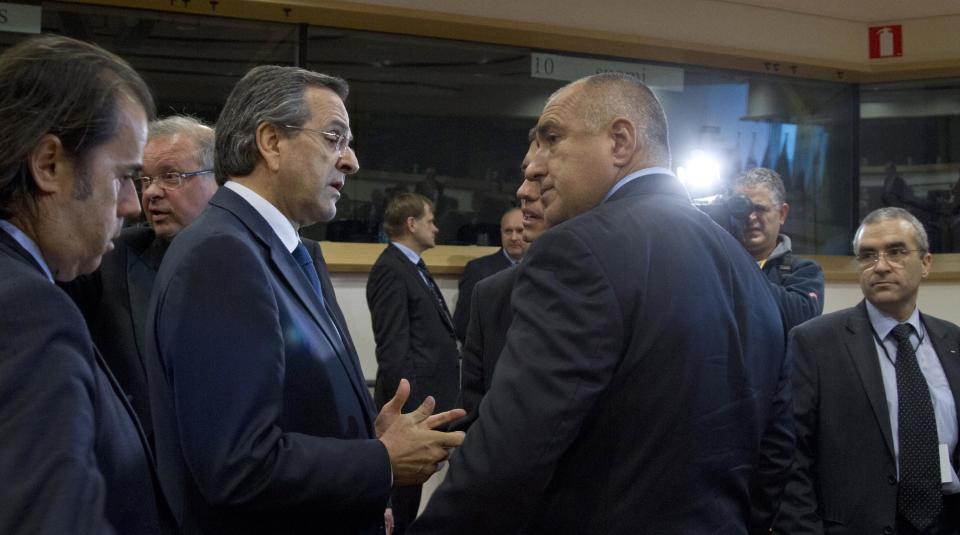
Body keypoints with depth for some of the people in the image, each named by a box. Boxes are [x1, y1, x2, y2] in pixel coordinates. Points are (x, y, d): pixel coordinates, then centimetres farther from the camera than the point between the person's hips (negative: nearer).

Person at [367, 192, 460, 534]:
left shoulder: (414, 267, 16)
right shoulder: (390, 270, -14)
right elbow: (392, 349, -20)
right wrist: (410, 409, -22)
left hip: (429, 398, 9)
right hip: (413, 401, -9)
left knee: (412, 484, 14)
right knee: (405, 480, -1)